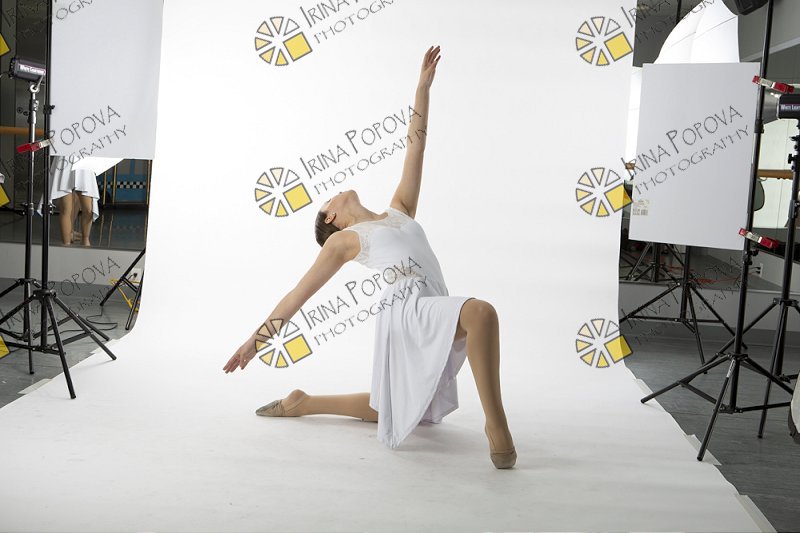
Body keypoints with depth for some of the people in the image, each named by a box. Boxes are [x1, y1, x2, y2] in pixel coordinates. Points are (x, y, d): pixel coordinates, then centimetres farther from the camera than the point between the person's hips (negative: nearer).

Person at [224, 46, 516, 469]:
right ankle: (496, 423, -33)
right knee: (480, 312, -34)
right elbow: (298, 294, 12)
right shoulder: (343, 240, 13)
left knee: (390, 412, 19)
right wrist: (257, 338, 10)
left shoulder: (399, 213, 26)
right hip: (406, 312, -7)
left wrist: (423, 87, 22)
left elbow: (415, 148, 24)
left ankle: (303, 403, 32)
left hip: (429, 316, 7)